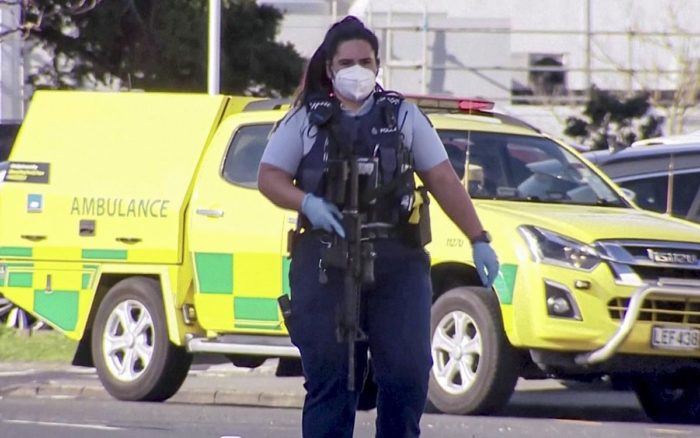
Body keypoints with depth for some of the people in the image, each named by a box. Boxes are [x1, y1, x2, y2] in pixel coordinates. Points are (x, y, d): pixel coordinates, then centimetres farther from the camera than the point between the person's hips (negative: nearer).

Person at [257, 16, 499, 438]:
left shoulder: (403, 117, 12)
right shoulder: (307, 120, 10)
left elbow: (443, 180, 10)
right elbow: (269, 177, 7)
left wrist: (479, 240, 4)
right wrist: (308, 203, -13)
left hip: (398, 261, 1)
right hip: (326, 262, -1)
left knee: (407, 372, -4)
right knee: (329, 376, -1)